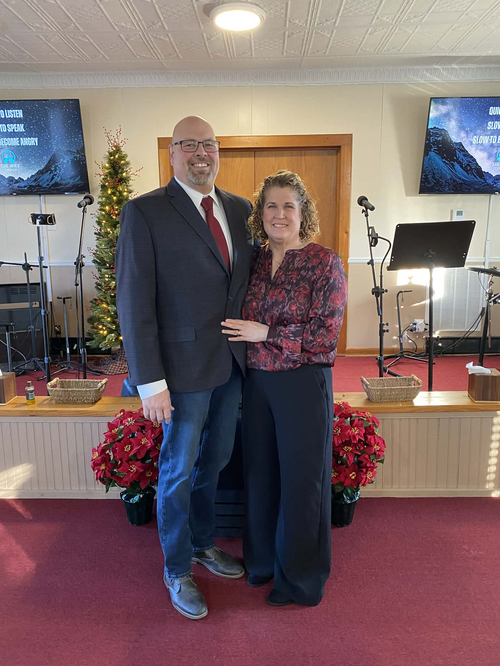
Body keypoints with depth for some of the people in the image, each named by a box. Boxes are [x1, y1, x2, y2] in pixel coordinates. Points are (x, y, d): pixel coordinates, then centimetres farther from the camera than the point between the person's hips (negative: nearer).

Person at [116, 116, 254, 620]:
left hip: (233, 364, 6)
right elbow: (134, 302, -13)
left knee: (213, 462, 21)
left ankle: (203, 543, 45)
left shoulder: (239, 209, 8)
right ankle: (177, 570, 35)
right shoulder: (144, 212, -10)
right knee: (178, 471, 12)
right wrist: (150, 382, -16)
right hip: (185, 366, -5)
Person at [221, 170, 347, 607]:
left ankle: (301, 577, 31)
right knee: (259, 471, 16)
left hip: (303, 383, -5)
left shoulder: (325, 263, -9)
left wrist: (266, 333, -17)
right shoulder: (255, 260, 6)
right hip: (257, 380, 5)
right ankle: (263, 559, 40)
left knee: (301, 477, 8)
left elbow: (326, 334, -15)